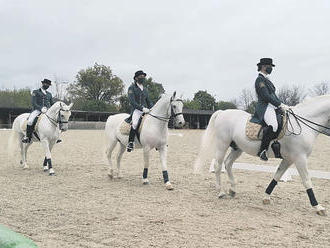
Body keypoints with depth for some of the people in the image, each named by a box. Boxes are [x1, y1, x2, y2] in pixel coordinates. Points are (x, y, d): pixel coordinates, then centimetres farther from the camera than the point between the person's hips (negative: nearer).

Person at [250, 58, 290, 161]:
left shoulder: (266, 79, 23)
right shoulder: (260, 79, -7)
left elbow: (273, 95, 25)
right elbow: (266, 96, -16)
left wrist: (282, 104, 11)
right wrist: (280, 105, -16)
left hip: (272, 107, 11)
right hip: (264, 107, -11)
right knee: (273, 125, -35)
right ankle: (262, 150, -30)